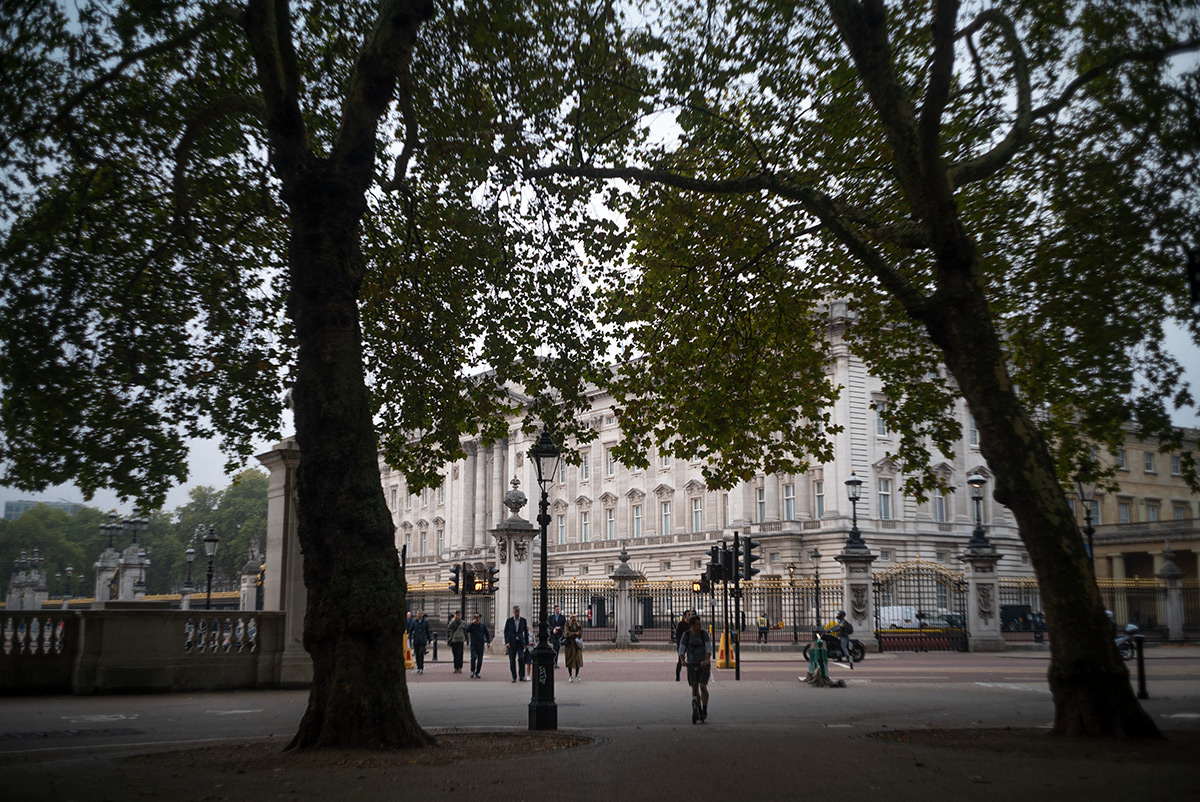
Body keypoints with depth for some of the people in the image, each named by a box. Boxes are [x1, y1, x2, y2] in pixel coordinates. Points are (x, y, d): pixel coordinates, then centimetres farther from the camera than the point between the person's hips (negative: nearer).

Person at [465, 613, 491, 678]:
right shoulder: (471, 625, 0)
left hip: (481, 645, 2)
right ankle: (472, 671, -4)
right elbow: (467, 630, -20)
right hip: (473, 645, -2)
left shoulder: (483, 625, 6)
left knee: (480, 660, 1)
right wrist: (472, 623, -20)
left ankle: (477, 673, 13)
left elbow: (487, 634, 12)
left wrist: (488, 641, 1)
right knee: (473, 657, -19)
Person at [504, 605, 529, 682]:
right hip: (512, 643, 1)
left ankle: (522, 676, -6)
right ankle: (514, 677, 12)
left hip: (520, 642, 0)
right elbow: (506, 632, 2)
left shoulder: (523, 620, 6)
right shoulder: (509, 621, 4)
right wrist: (507, 642, -9)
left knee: (521, 658, -14)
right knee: (512, 660, 2)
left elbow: (526, 632, 10)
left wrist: (527, 643, 8)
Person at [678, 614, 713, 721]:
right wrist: (683, 661, -27)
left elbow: (709, 649, -21)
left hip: (704, 664, -1)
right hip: (692, 665, 1)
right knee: (695, 688, 0)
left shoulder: (704, 634, -12)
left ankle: (705, 710, -1)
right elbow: (681, 651, -7)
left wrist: (707, 660, -39)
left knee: (703, 686, -15)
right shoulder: (686, 634, -8)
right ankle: (698, 710, 18)